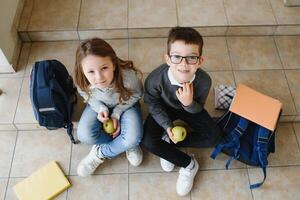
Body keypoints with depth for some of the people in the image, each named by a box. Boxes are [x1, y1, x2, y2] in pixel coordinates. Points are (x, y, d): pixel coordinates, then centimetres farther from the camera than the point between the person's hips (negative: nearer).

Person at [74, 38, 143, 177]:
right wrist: (101, 108, -24)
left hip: (125, 104, -1)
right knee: (84, 136, -22)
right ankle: (125, 145, -1)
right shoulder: (82, 82, -31)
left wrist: (117, 113, -20)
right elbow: (87, 96, -6)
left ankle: (100, 154, 0)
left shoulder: (128, 76, -38)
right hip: (100, 105, 2)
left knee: (133, 139, -25)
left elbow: (136, 95, -15)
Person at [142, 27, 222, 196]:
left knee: (214, 137, -12)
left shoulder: (204, 81, -32)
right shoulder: (155, 79, -36)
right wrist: (167, 126, -25)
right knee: (148, 142, -21)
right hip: (164, 108, -1)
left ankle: (168, 143, -4)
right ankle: (189, 165, -4)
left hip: (189, 108, 2)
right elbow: (153, 103, -15)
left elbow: (197, 110, -16)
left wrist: (189, 103, -40)